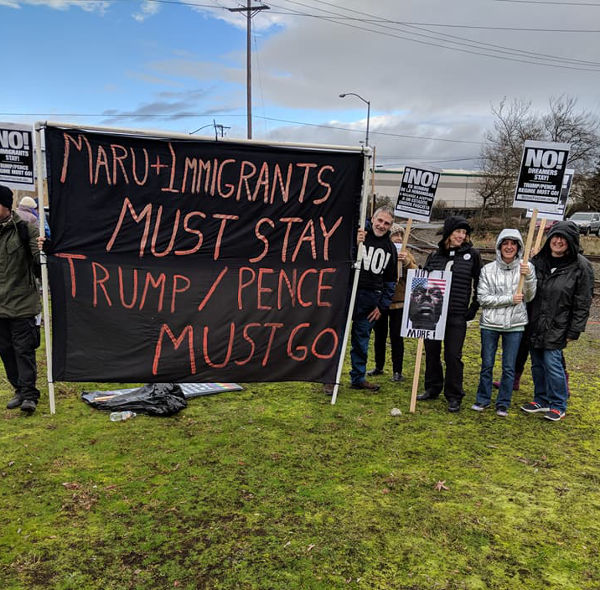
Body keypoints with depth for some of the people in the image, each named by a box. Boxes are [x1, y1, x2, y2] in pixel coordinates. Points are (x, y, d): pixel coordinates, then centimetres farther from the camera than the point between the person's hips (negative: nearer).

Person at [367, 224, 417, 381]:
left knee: (396, 337, 1)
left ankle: (397, 371, 11)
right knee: (379, 336, 13)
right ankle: (379, 367, 28)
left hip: (398, 301, -1)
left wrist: (407, 262, -22)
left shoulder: (406, 255, 5)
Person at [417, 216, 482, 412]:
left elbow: (479, 283, 5)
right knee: (431, 351, 11)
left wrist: (473, 308, 0)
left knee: (453, 355, -2)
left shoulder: (472, 255, 2)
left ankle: (454, 396, 11)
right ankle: (432, 389, 27)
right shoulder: (434, 256, 8)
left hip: (457, 315, -3)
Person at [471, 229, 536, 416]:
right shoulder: (488, 269, -4)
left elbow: (529, 297, 0)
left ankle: (503, 403, 23)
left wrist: (528, 277, -17)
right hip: (490, 323, 0)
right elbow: (482, 298, -7)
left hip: (515, 324, 0)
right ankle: (483, 399, 27)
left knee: (509, 367, 7)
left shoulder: (526, 267, -2)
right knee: (487, 365, 10)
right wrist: (509, 299, -15)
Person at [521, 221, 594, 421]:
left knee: (552, 363, -4)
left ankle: (558, 405, 14)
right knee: (537, 364, 12)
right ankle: (542, 400, 29)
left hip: (557, 327, -5)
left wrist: (573, 332, -9)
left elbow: (582, 303, -7)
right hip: (534, 325, 5)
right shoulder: (538, 260, 5)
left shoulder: (580, 266, -7)